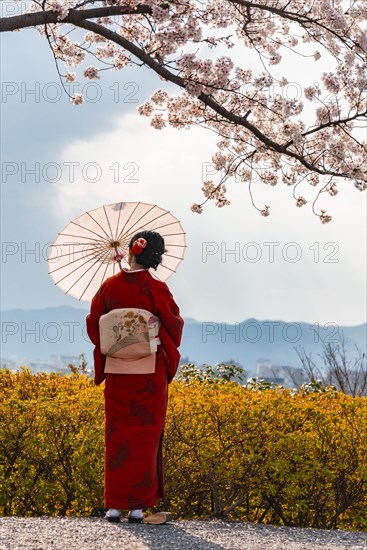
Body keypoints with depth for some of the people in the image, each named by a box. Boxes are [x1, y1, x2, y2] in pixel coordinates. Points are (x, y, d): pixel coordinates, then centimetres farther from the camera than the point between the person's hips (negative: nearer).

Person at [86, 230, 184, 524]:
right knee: (145, 435, 4)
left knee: (118, 433, 8)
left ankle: (115, 504, 6)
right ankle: (138, 505, 3)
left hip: (117, 369, 2)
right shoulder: (157, 289, -11)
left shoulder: (109, 286, -3)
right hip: (151, 371, -2)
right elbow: (174, 324, -5)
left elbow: (93, 324, 3)